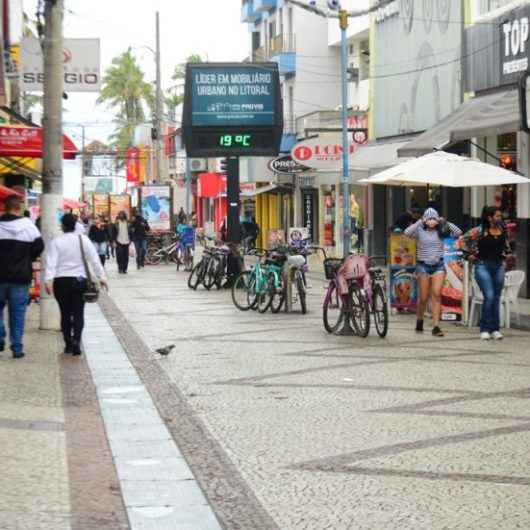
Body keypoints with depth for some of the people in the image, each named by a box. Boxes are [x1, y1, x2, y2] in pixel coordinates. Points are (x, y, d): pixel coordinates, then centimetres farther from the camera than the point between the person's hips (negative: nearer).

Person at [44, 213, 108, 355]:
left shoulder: (56, 242, -3)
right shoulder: (83, 240, 0)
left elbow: (51, 262, -11)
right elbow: (94, 260, -1)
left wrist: (48, 280, -16)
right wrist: (102, 277, 3)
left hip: (61, 281, 0)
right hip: (79, 280, 0)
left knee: (65, 313, 11)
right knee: (78, 313, 2)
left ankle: (68, 344, 15)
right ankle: (76, 340, -17)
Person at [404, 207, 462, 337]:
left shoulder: (440, 231, 5)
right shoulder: (420, 231, -1)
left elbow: (458, 232, -4)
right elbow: (407, 232, -20)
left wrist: (445, 222, -5)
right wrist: (419, 222, -14)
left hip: (438, 265, 1)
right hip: (423, 266, -1)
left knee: (437, 294, -11)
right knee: (423, 297, 4)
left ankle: (436, 326, -11)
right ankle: (420, 320, 32)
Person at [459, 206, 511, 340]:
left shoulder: (503, 230, 4)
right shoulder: (479, 231, -12)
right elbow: (462, 240, -6)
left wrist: (507, 253, 13)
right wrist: (469, 254, -4)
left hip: (499, 265, 5)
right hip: (483, 265, -5)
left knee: (496, 298, 8)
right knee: (489, 296, -15)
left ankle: (495, 329, 16)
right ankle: (485, 329, -4)